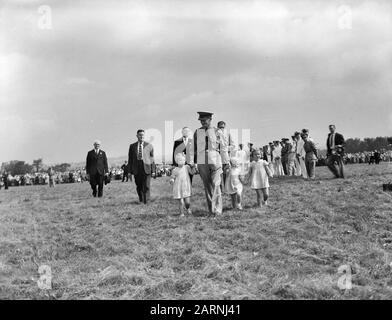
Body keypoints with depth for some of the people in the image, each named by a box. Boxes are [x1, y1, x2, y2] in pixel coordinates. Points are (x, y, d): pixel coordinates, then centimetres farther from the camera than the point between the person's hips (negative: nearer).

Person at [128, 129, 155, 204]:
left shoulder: (149, 145, 7)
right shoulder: (132, 146, 11)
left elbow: (152, 158, 6)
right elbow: (130, 159, 10)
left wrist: (152, 169, 0)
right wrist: (130, 170, 3)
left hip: (146, 168, -2)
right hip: (136, 169, 2)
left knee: (146, 186, -7)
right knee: (139, 186, 8)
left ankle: (146, 202, -3)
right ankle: (141, 200, 22)